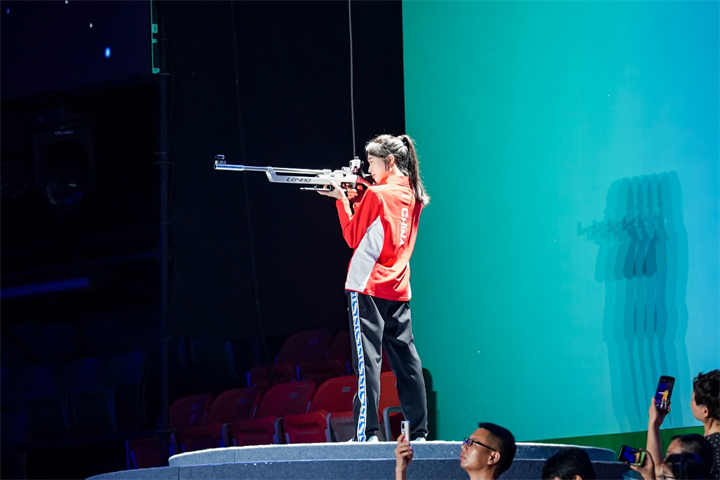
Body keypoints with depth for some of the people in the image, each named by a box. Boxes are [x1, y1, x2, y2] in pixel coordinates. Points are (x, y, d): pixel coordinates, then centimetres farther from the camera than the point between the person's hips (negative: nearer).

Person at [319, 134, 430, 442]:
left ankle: (367, 433, -13)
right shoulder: (412, 195, 10)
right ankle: (418, 432, 11)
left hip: (369, 286, -7)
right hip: (399, 289, 8)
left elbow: (354, 238, -5)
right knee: (406, 359, 9)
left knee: (368, 359, -8)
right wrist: (356, 197, 13)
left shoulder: (376, 194, -12)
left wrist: (341, 199, 2)